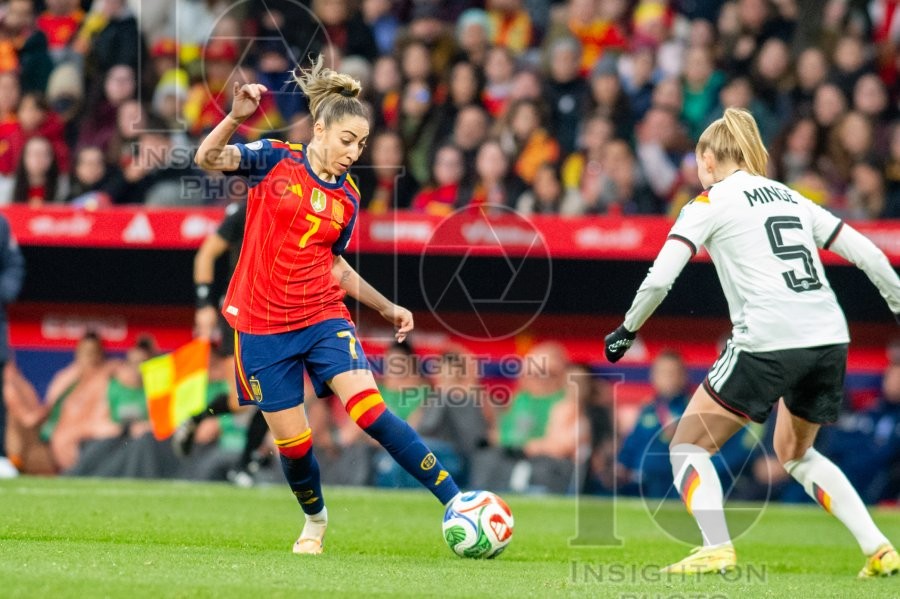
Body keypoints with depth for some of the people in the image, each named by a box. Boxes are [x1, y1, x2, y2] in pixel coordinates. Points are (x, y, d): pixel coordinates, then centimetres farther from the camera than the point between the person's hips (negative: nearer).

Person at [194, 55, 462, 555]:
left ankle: (456, 501, -19)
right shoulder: (275, 160, -4)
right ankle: (316, 520, 32)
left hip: (324, 316, 2)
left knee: (369, 409, -19)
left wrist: (386, 307, 14)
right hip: (263, 324, -2)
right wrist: (237, 117, -34)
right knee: (292, 440, 2)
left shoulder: (348, 200, 5)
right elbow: (208, 158, -17)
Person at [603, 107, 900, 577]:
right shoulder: (790, 197, 22)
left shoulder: (710, 203, 5)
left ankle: (715, 547, -12)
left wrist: (627, 330, 10)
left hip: (768, 345, -6)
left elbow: (660, 278, -4)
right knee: (794, 453, 28)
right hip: (831, 343, 6)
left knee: (688, 446, 8)